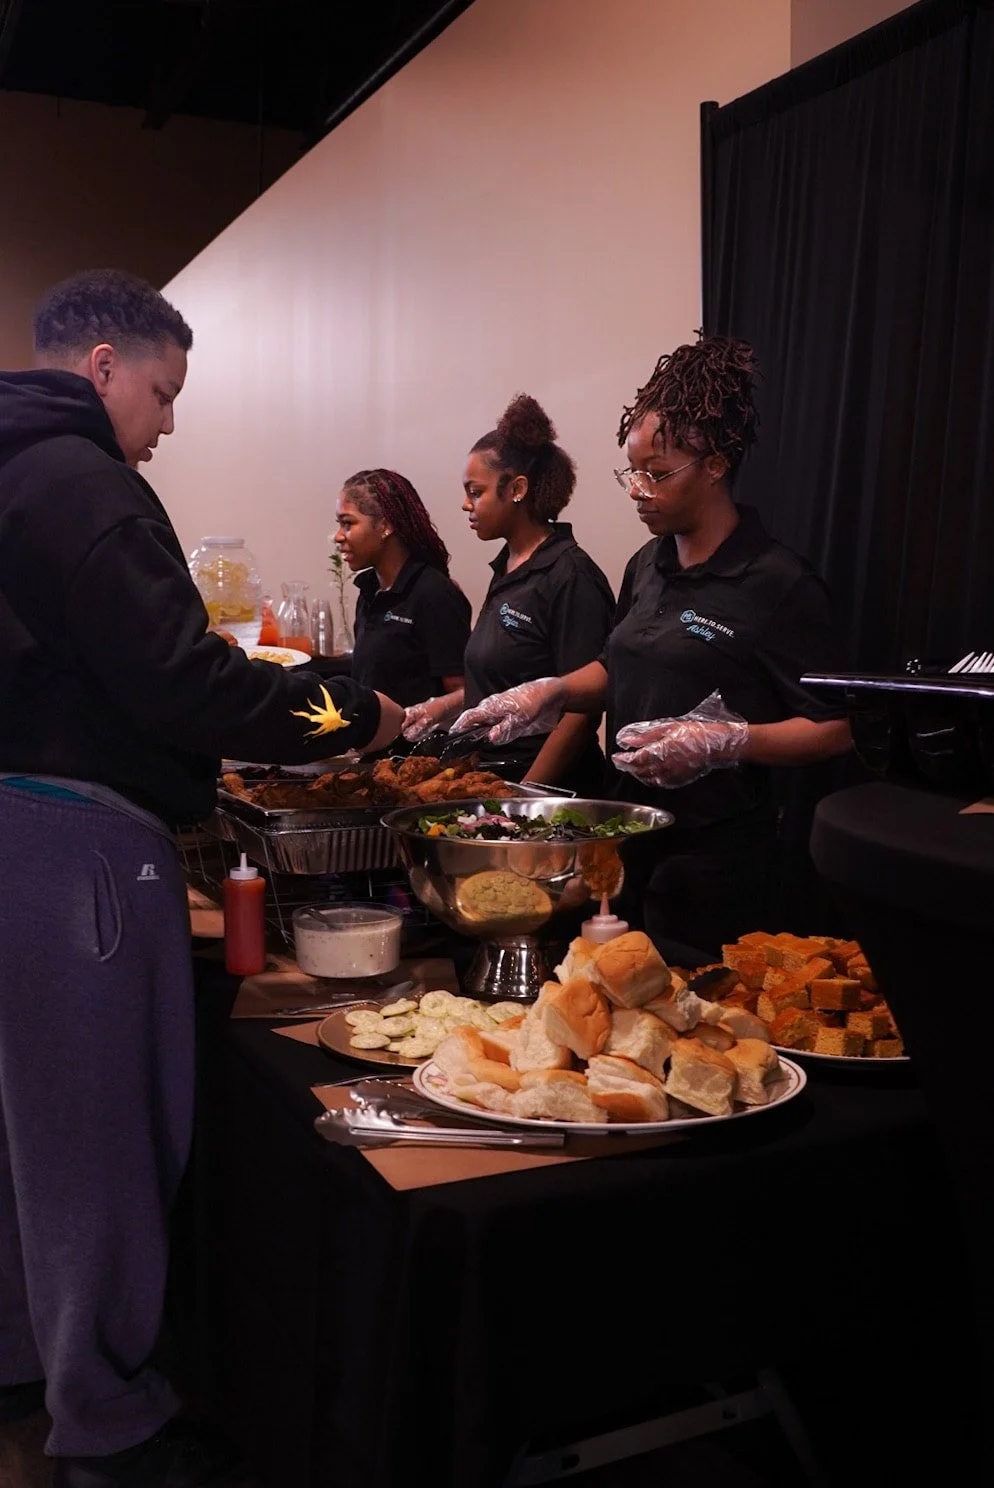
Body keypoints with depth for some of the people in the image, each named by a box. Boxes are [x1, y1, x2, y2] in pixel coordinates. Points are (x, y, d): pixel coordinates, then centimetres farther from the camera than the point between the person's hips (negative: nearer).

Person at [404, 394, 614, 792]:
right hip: (492, 773, 8)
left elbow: (581, 708, -18)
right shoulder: (507, 569, 10)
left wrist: (523, 796, -18)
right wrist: (446, 705, 8)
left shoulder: (569, 577, -15)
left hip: (549, 789, -8)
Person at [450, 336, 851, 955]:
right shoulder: (648, 567, 8)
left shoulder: (778, 583, -14)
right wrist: (547, 693, 5)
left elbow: (834, 728, -13)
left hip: (715, 861, -7)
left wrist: (723, 741, -24)